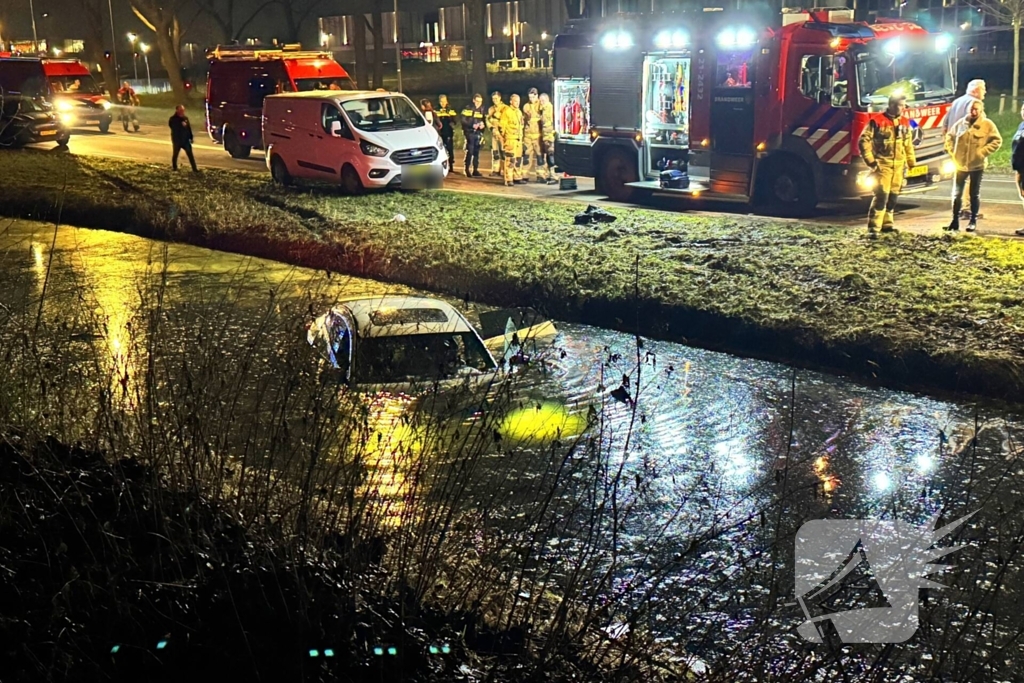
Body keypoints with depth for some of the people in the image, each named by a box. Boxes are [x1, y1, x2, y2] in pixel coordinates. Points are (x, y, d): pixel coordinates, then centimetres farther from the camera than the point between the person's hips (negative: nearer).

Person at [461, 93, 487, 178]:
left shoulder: (483, 110, 11)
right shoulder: (468, 109, -4)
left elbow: (485, 121, 13)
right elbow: (463, 121, -9)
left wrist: (483, 125, -9)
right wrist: (472, 125, -20)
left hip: (478, 133, 4)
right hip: (470, 133, -4)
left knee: (477, 152, 5)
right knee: (470, 151, -8)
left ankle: (475, 170, 10)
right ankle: (467, 169, 2)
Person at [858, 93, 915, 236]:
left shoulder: (904, 123, 12)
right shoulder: (877, 122, -9)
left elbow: (908, 145, 20)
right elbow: (864, 141, -10)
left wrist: (911, 163, 18)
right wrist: (870, 161, -12)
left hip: (899, 166, 7)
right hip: (883, 165, -6)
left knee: (893, 197, 11)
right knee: (881, 196, -14)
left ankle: (887, 224, 23)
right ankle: (873, 228, -13)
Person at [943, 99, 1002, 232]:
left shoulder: (987, 124, -6)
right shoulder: (960, 123, 2)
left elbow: (997, 141, -4)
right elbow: (949, 137, 15)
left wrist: (983, 152, -12)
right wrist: (952, 151, 3)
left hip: (977, 165, -3)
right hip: (960, 165, 3)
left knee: (974, 194, 8)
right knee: (957, 193, 6)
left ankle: (973, 221, 16)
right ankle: (955, 221, 14)